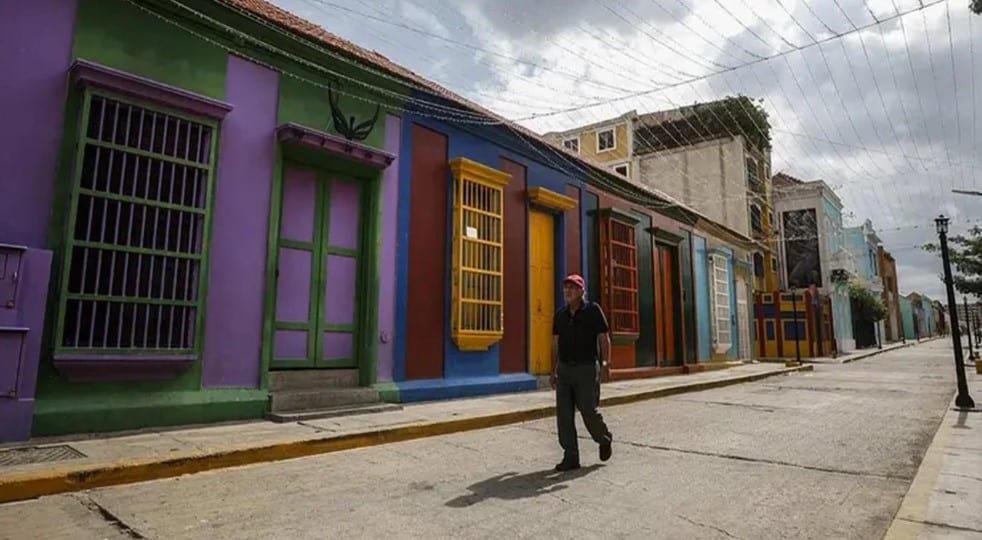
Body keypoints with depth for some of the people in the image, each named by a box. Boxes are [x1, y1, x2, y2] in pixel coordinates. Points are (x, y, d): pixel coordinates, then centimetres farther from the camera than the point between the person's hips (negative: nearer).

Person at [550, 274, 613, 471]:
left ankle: (604, 439, 28)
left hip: (587, 368, -5)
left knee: (588, 411, -3)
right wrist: (553, 371, 13)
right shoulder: (560, 315, 10)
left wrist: (605, 363, -13)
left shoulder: (593, 311, -4)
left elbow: (604, 339, -4)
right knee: (564, 414, 0)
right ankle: (571, 457, 9)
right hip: (564, 369, 5)